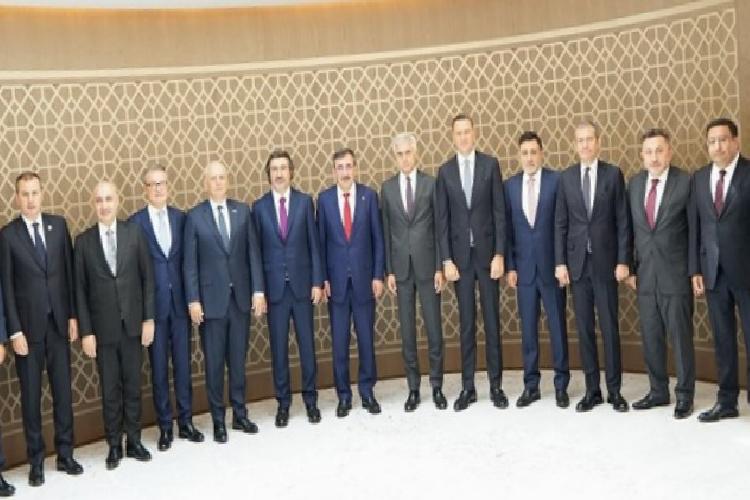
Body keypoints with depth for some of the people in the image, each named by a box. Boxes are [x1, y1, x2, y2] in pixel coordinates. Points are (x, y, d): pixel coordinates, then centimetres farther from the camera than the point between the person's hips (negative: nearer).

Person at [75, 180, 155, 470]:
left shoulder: (134, 232, 0)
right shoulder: (84, 240, -1)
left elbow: (147, 278, 2)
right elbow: (80, 289, -1)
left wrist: (148, 318, -3)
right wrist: (86, 332, -5)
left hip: (132, 324, 1)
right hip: (102, 328, -1)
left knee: (133, 386, 10)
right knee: (110, 390, 8)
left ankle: (134, 441, 23)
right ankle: (114, 445, 21)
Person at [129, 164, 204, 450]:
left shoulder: (181, 218, 5)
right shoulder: (136, 222, -3)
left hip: (179, 300, 2)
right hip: (153, 303, -2)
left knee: (182, 364, 9)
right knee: (158, 367, 6)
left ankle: (185, 421, 21)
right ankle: (165, 426, 17)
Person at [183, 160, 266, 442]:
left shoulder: (243, 211, 5)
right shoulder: (195, 216, -2)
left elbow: (253, 253, 4)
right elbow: (189, 262, -2)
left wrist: (258, 290, -1)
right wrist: (193, 300, -7)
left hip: (241, 296, 2)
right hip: (211, 298, -2)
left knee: (238, 360, 11)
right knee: (214, 363, 4)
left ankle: (240, 415, 23)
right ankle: (218, 421, 16)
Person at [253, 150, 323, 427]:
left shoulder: (305, 201, 3)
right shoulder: (259, 206, 2)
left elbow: (314, 244, 3)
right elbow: (256, 249, 3)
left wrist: (317, 281, -2)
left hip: (301, 284, 0)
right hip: (274, 286, 0)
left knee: (307, 344, 6)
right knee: (278, 347, 6)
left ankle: (310, 399, 20)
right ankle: (283, 402, 18)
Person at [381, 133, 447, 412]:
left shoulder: (431, 184, 0)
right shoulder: (388, 187, 7)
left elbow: (439, 227, 0)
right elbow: (386, 231, 6)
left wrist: (440, 267, -5)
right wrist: (388, 271, 1)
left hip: (427, 265, -2)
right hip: (401, 268, 2)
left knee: (434, 329, 2)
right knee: (407, 331, 6)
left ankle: (437, 387, 15)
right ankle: (413, 389, 15)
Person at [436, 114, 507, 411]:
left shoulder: (490, 164, 1)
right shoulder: (445, 170, 5)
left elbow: (499, 211, -2)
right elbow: (443, 219, 4)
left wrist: (499, 254, -8)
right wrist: (446, 259, -3)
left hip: (487, 252, -1)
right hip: (460, 255, 1)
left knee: (492, 321, 4)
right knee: (466, 323, 6)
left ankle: (496, 385, 13)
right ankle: (467, 387, 12)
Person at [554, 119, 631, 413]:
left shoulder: (613, 174, 1)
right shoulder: (566, 177, 6)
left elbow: (622, 221, -1)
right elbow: (560, 224, 5)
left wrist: (623, 261, -7)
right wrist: (560, 262, -1)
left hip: (605, 261, -2)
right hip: (577, 262, 2)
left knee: (609, 327, 2)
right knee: (584, 328, 6)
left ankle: (614, 391, 12)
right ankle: (592, 390, 14)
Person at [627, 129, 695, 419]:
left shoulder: (686, 182, -7)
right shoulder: (634, 184, 7)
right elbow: (631, 229, 10)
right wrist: (631, 268, 6)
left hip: (675, 275, -4)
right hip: (645, 275, 5)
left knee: (680, 336, 3)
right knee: (650, 337, 11)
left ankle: (684, 395, 16)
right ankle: (658, 391, 25)